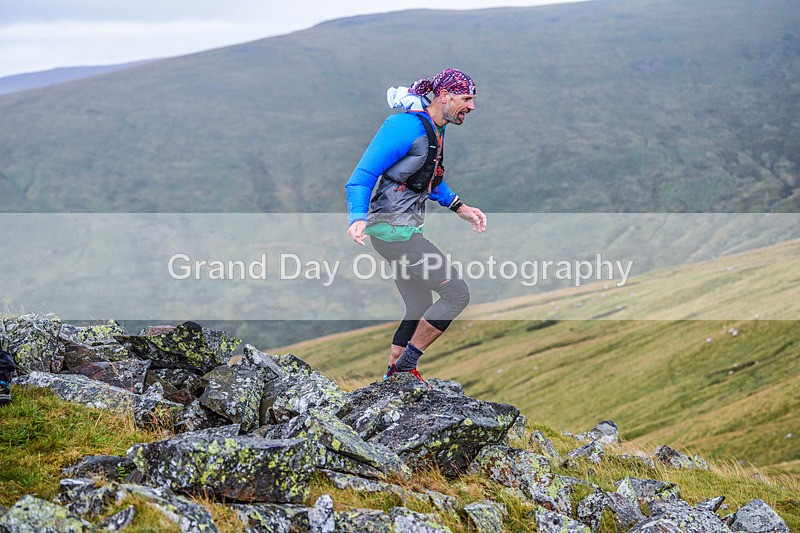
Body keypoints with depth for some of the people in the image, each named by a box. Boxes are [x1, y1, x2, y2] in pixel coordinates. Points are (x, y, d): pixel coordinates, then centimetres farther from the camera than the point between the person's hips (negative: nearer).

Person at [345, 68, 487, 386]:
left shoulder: (435, 130, 12)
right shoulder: (406, 126, -18)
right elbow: (362, 177, -22)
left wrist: (460, 208, 21)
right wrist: (358, 219, -36)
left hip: (406, 231, 10)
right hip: (393, 230, -10)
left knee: (420, 311, 15)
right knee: (456, 293, -10)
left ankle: (393, 377, 25)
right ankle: (406, 364, -1)